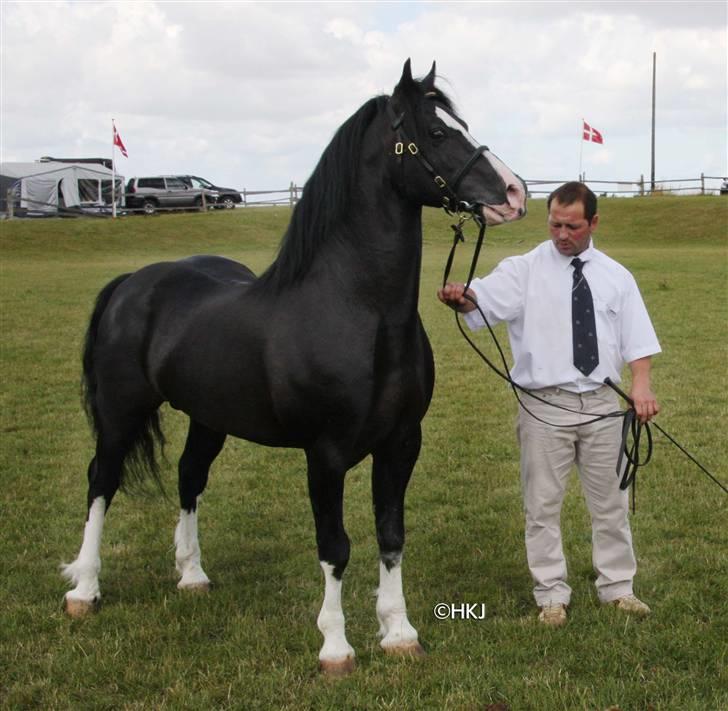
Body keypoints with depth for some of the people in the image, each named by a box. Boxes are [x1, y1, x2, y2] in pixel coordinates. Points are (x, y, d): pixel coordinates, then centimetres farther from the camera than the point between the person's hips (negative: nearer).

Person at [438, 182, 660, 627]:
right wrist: (459, 297, -40)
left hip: (602, 404, 2)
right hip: (546, 405, -2)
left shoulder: (616, 277, 7)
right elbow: (484, 298, -17)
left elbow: (638, 339, 5)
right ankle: (552, 595, 16)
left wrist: (642, 385, -10)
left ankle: (617, 588, 27)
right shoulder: (525, 270, -2)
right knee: (543, 505, 4)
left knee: (610, 501, 12)